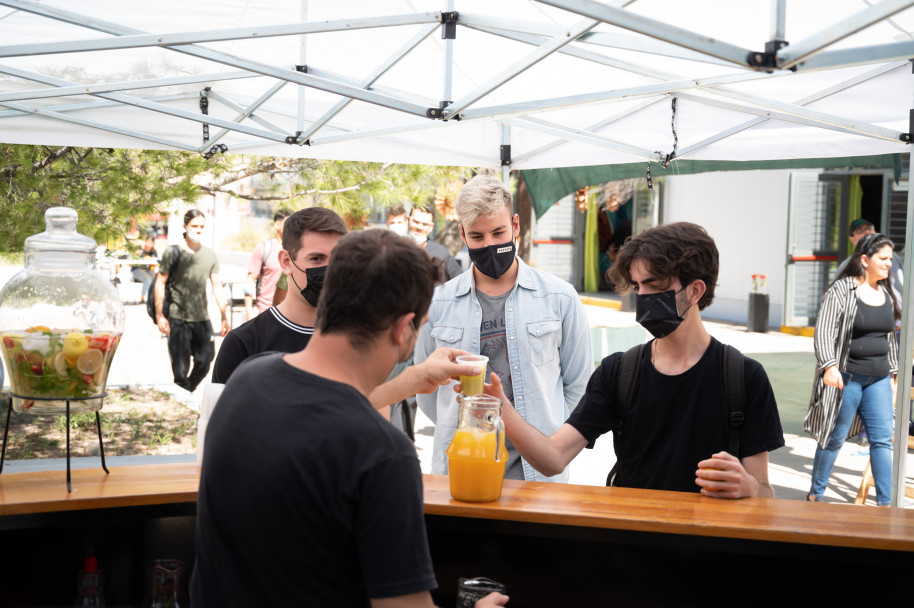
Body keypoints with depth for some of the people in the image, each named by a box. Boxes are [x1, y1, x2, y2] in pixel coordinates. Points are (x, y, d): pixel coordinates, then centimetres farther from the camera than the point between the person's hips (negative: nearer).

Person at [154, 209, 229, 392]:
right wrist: (159, 315, -8)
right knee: (180, 367, -4)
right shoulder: (173, 252, -1)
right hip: (177, 319, -4)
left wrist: (224, 317, 8)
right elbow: (160, 283, -1)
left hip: (202, 319, 4)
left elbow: (216, 286, 12)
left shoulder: (210, 254, 9)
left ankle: (188, 392, 29)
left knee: (205, 362, 6)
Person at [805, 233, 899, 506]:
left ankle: (885, 502, 8)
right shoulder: (841, 290, -10)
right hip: (847, 377, -6)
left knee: (883, 439, 2)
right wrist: (829, 366, -28)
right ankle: (816, 494, 21)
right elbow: (824, 331, -16)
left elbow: (890, 337, 20)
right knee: (835, 438, 5)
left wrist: (891, 373, 20)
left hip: (878, 379, 6)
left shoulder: (886, 293, 11)